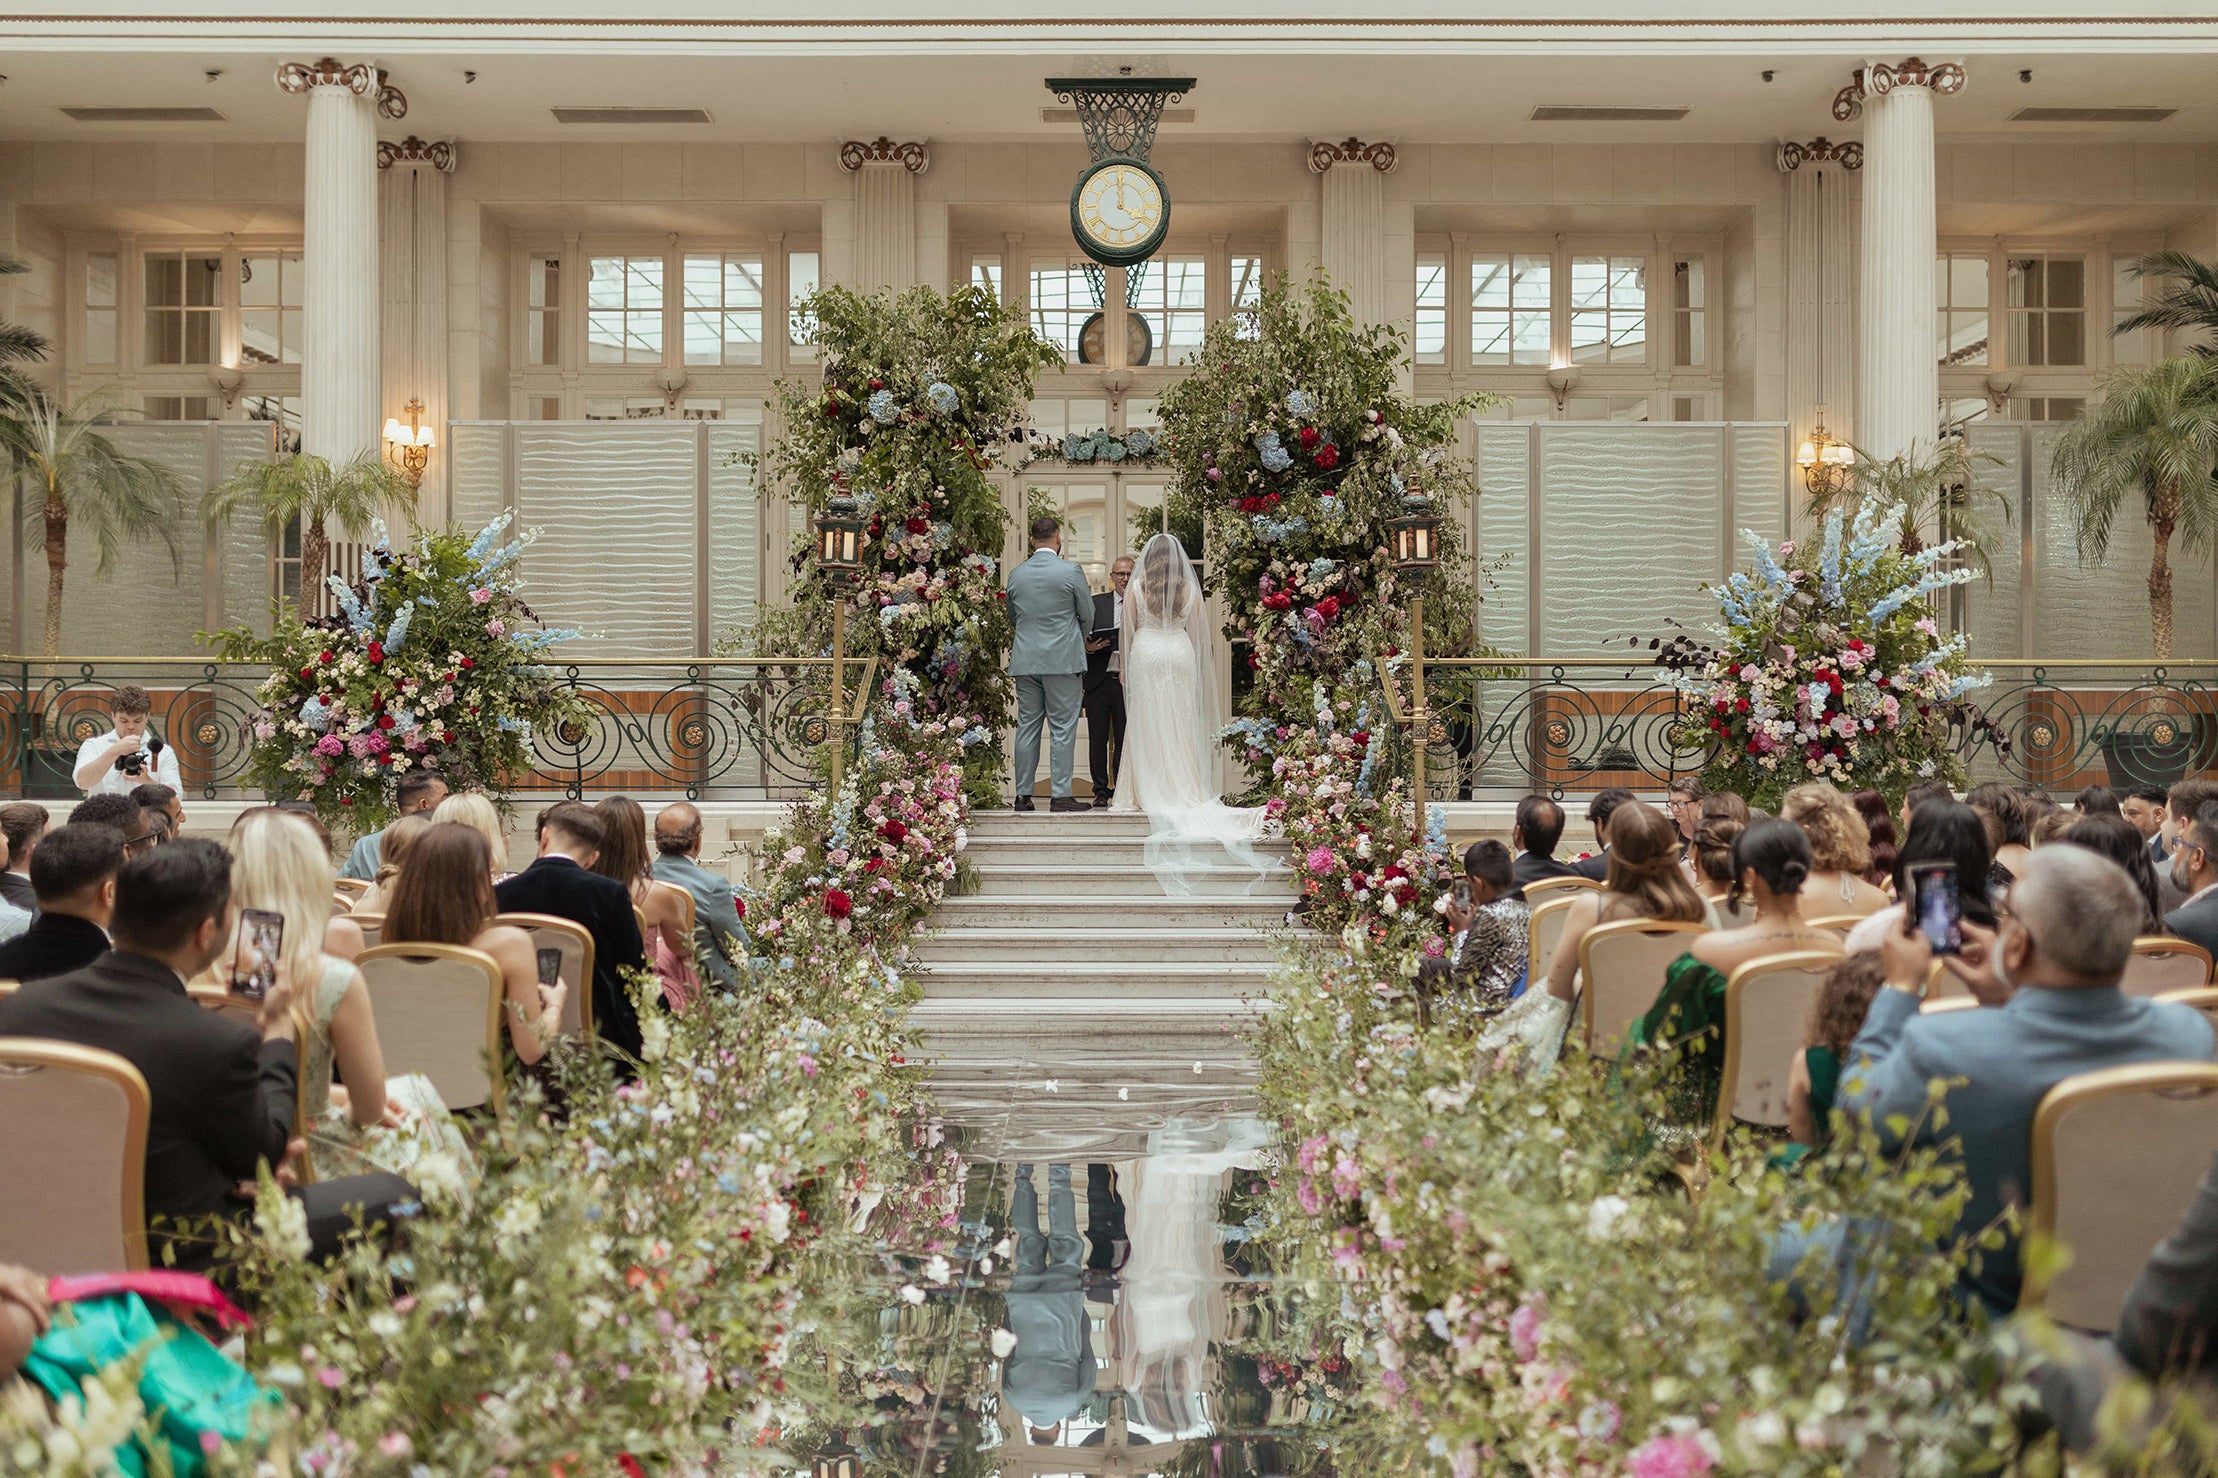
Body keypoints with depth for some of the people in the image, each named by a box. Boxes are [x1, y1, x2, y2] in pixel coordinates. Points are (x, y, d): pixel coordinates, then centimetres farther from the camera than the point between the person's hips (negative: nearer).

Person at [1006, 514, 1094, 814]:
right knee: (1063, 730, -1)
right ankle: (1060, 795, -3)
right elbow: (1088, 614, 2)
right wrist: (1078, 639, 22)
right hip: (1063, 660, -4)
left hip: (1025, 661, 4)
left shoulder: (1016, 574, 5)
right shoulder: (1071, 571, -8)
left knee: (1027, 728, 9)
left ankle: (1023, 795, 10)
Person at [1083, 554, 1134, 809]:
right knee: (1097, 738, 3)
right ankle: (1101, 791, 10)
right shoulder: (1096, 603, 9)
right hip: (1099, 681, 1)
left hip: (1128, 682, -1)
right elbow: (1083, 637, 9)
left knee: (1124, 740, 2)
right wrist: (1088, 647, -12)